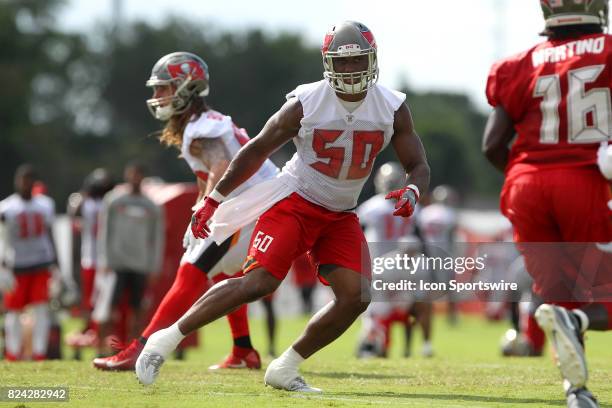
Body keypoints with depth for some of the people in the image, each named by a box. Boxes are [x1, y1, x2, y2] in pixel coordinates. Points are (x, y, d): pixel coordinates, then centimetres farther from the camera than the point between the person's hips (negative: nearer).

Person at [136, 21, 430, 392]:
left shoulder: (393, 108, -6)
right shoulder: (305, 104, -14)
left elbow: (419, 166, 1)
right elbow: (257, 150, -3)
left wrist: (412, 192, -25)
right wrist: (213, 199, -3)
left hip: (341, 216, 5)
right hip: (295, 203, -5)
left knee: (356, 297, -11)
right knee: (258, 282, -20)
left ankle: (284, 369, 3)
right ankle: (166, 341, -11)